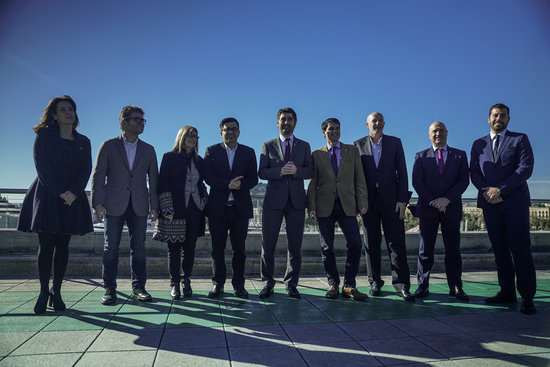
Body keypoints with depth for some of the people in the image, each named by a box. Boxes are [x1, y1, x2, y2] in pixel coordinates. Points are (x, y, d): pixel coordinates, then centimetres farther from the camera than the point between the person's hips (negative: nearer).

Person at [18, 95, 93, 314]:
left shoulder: (83, 142, 13)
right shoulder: (44, 137, 5)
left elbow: (86, 170, 4)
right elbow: (42, 167, -4)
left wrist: (73, 192, -12)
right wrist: (60, 193, -13)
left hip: (72, 199, 2)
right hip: (47, 195, -2)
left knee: (63, 245, 3)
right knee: (46, 245, -3)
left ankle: (56, 292, 9)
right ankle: (44, 292, 5)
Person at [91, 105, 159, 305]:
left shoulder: (148, 150, 12)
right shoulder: (109, 146, 5)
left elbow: (154, 179, 10)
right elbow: (98, 176, 1)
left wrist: (154, 206, 3)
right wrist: (97, 203, -8)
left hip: (139, 206, 2)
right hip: (114, 205, -2)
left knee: (138, 247, 4)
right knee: (111, 248, 2)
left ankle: (138, 287, 13)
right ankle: (109, 289, 11)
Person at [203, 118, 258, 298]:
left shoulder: (249, 152, 10)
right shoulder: (211, 151, 8)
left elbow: (254, 178, 3)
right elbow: (208, 176, -3)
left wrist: (240, 185, -16)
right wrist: (227, 184, -16)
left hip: (240, 207, 1)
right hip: (218, 207, 0)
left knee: (239, 248, 4)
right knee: (217, 248, 5)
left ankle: (238, 284, 15)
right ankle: (218, 283, 17)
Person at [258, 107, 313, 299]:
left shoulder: (304, 146, 15)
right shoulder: (268, 146, 12)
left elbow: (310, 171, 6)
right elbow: (261, 172, 2)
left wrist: (296, 170, -14)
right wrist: (280, 171, -15)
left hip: (296, 200, 1)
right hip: (273, 200, -1)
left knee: (295, 245, 3)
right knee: (268, 244, 0)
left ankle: (291, 284, 14)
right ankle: (268, 283, 13)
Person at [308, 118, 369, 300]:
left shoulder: (352, 151, 12)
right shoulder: (317, 155, 11)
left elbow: (359, 178, 8)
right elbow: (313, 183, 8)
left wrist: (362, 203, -2)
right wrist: (311, 206, -2)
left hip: (347, 205, 0)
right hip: (325, 206, 0)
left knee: (355, 244, -7)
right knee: (327, 249, 3)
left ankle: (349, 286, 6)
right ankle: (333, 284, 18)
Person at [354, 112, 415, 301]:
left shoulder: (395, 142, 9)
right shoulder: (359, 145, 9)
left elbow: (402, 171, 4)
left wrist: (402, 199, -5)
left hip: (390, 198, 0)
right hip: (368, 199, 1)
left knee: (396, 241, -4)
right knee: (372, 242, 6)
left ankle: (401, 284, 0)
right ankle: (375, 281, 15)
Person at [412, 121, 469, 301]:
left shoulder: (460, 155, 10)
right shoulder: (421, 156, 9)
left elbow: (464, 180, 1)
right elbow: (417, 182, 0)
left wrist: (447, 199, -13)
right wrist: (432, 201, -12)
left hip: (451, 208, 1)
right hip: (427, 208, 0)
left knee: (453, 249, 4)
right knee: (425, 249, 3)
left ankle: (455, 287, 13)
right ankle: (423, 286, 10)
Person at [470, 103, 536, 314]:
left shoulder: (520, 139, 7)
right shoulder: (478, 144, 16)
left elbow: (526, 168, -5)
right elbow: (474, 172, 9)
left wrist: (500, 189, -14)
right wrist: (486, 190, -9)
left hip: (515, 202, -3)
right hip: (490, 203, 3)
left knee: (520, 249, -4)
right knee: (500, 249, 6)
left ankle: (527, 297, 3)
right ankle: (507, 292, 13)